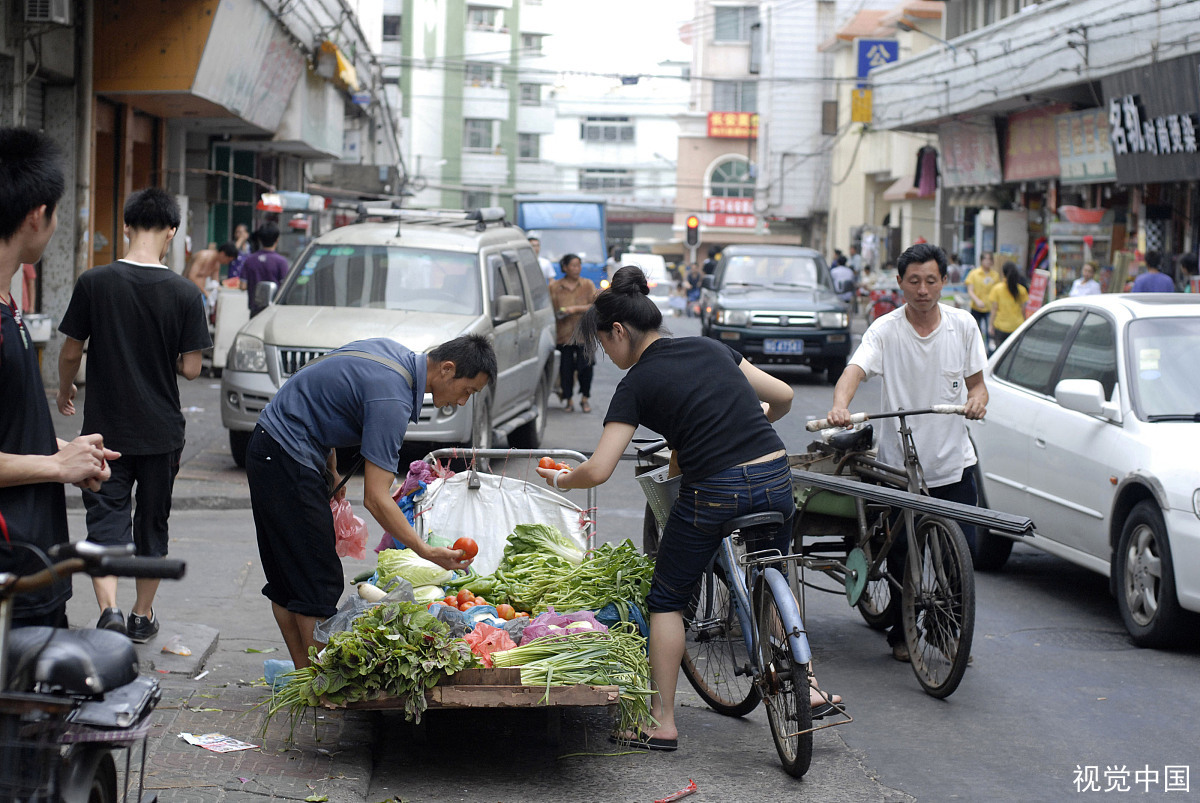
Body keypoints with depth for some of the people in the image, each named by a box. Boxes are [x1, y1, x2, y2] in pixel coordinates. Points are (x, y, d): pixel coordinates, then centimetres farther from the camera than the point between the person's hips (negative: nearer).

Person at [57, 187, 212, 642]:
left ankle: (109, 610, -19)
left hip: (106, 428, -1)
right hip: (162, 432, 1)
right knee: (152, 523, 16)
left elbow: (71, 353, -1)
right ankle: (142, 617, 25)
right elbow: (191, 369, -7)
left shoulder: (94, 283, -9)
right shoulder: (185, 294, -9)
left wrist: (65, 391, 19)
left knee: (106, 520, 1)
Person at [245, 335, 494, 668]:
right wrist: (426, 551, -26)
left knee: (287, 583, 14)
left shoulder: (393, 352, 5)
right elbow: (376, 498, -26)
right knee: (319, 582, -7)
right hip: (287, 462, -10)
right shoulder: (392, 399, -24)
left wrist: (330, 469, 20)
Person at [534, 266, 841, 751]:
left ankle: (662, 722, 11)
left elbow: (599, 470, -8)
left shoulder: (637, 384, -2)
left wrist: (559, 481, 12)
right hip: (776, 478, 5)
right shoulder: (710, 348, 13)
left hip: (714, 493, -5)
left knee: (667, 600, 12)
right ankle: (807, 690, 24)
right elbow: (783, 396, 14)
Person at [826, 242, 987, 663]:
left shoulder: (962, 325, 1)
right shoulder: (885, 330, -8)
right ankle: (901, 635, 24)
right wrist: (840, 406, -44)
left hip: (953, 460, 2)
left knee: (963, 551, -2)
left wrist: (977, 400, -14)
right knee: (902, 557, 4)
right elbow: (855, 370, -23)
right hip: (900, 463, -2)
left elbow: (976, 381, 10)